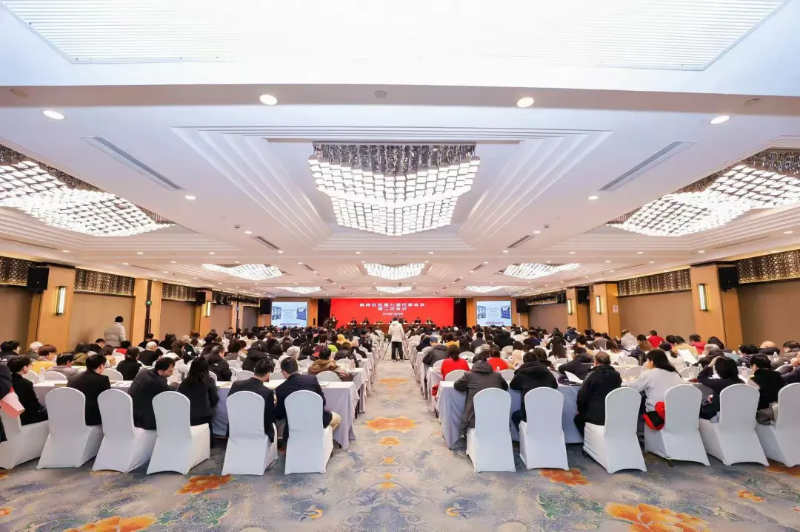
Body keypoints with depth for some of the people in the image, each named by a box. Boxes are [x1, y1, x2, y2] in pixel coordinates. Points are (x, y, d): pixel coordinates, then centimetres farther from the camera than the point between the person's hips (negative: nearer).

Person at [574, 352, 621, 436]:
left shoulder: (592, 375, -10)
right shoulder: (616, 375, 4)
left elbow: (582, 397, -9)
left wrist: (580, 410, 10)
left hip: (596, 416, -5)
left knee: (578, 418, 24)